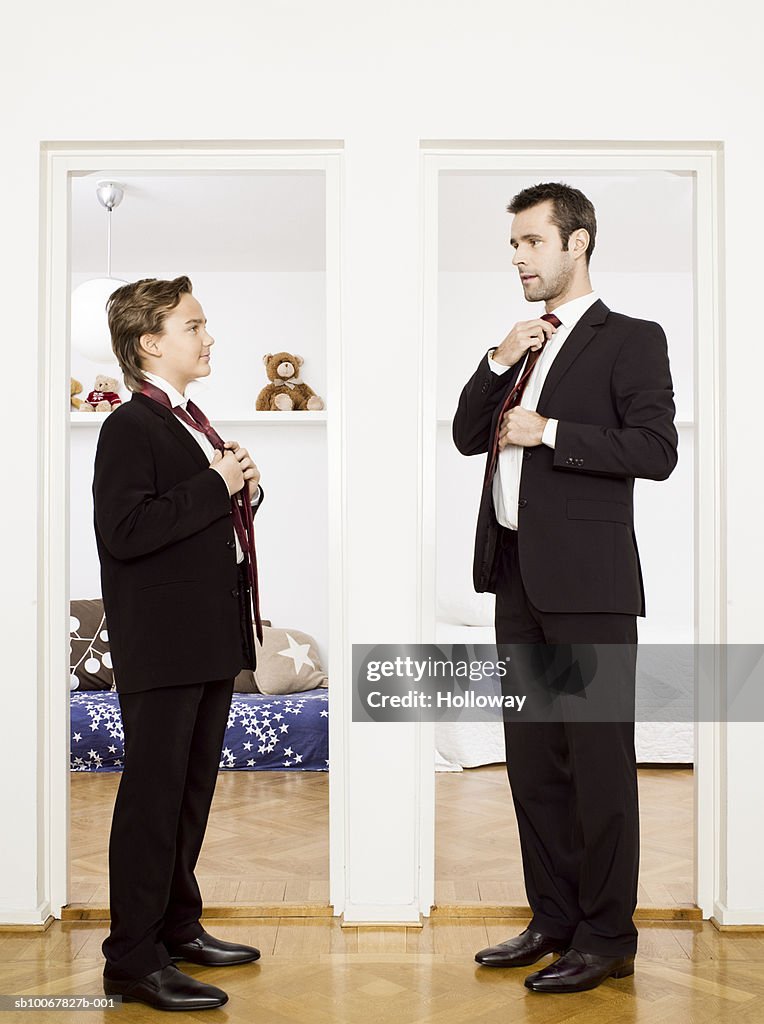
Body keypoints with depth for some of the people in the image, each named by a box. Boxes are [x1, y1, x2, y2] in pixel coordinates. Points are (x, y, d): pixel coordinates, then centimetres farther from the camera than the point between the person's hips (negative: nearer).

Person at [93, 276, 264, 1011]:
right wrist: (216, 487, -20)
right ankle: (134, 960, 5)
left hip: (210, 641, 10)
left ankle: (177, 925, 31)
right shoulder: (129, 428, -12)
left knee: (193, 792, 17)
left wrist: (246, 489, 5)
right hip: (161, 647, -9)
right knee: (152, 797, -4)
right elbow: (126, 529, -26)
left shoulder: (193, 425, 18)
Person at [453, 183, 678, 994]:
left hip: (587, 578, -7)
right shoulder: (521, 344, 18)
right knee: (532, 758, 13)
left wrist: (551, 433, -15)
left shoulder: (630, 341, -4)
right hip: (517, 573, 8)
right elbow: (467, 436, 12)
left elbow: (655, 449, -15)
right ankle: (553, 919, 27)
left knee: (599, 759, 1)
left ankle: (606, 936, 13)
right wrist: (498, 363, -1)